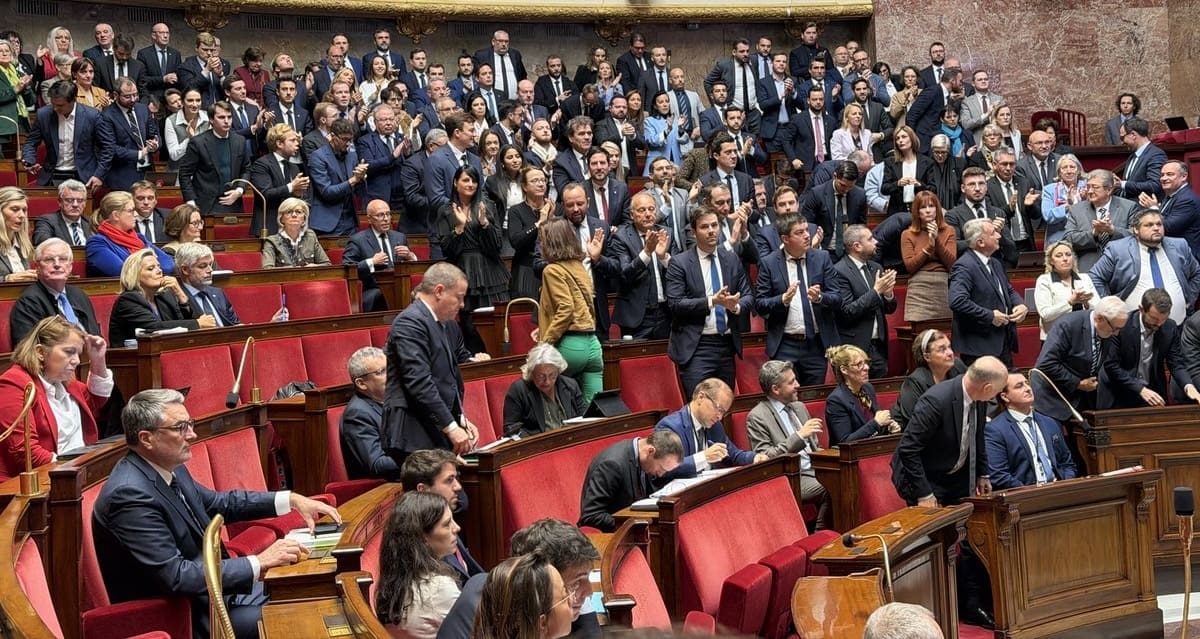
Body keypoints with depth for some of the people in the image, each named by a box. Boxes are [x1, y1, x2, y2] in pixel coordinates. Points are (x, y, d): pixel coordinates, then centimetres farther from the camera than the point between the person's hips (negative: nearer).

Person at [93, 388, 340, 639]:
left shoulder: (170, 470, 0)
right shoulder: (129, 495, -26)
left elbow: (218, 503, 18)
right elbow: (175, 576, -29)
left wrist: (291, 500, 8)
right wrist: (259, 563, -25)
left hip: (210, 591, 9)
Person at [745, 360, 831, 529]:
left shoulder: (799, 407, 17)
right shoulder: (757, 417, -6)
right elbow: (764, 458, -14)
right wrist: (799, 436, -19)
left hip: (812, 469, 7)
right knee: (829, 490, -30)